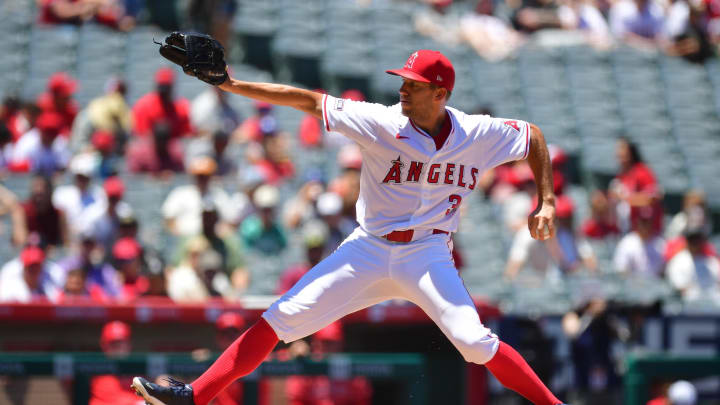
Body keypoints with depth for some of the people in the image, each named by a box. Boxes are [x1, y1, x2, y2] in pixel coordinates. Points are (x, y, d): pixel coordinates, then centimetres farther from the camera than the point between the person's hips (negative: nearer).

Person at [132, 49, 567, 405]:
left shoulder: (478, 134, -7)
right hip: (368, 250, 1)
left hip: (427, 256, -1)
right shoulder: (383, 122, -10)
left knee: (474, 342, -22)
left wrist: (547, 203, 1)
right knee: (279, 318, -7)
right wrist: (232, 85, -15)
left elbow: (534, 137, 10)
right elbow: (309, 101, -9)